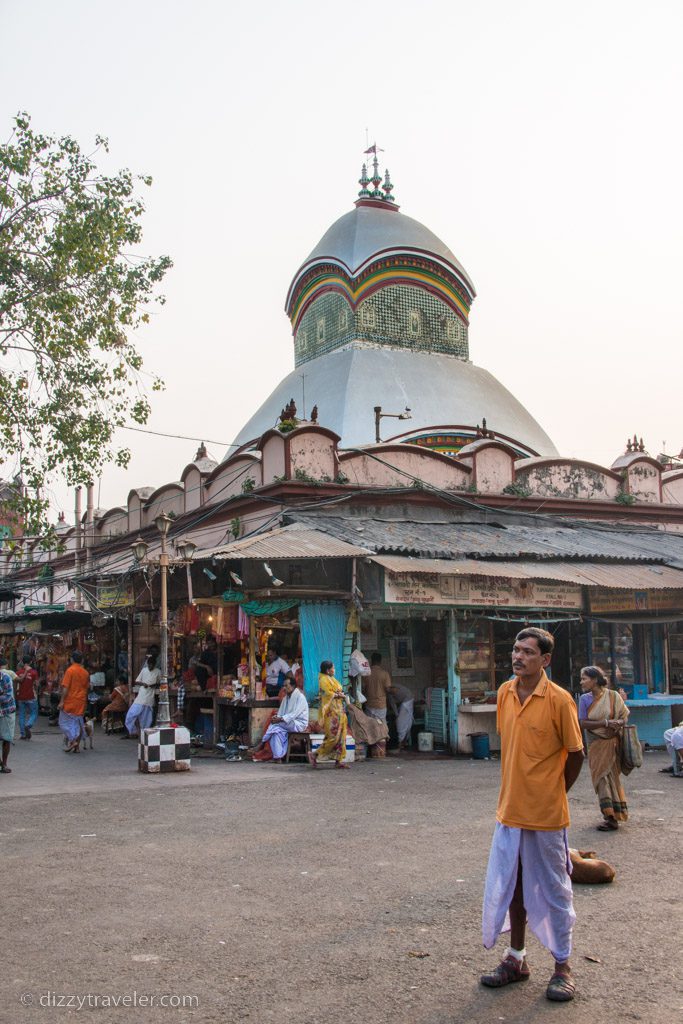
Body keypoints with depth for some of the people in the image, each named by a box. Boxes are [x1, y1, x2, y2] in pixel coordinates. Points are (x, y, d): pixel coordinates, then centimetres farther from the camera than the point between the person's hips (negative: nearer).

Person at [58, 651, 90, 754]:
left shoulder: (70, 670, -10)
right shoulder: (86, 672, 7)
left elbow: (65, 687, -14)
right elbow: (87, 687, 13)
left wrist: (62, 701, -11)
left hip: (70, 701, -5)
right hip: (81, 702, 5)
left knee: (65, 722, 6)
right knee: (78, 722, 10)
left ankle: (72, 740, -9)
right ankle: (77, 746, 10)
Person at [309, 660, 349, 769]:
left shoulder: (332, 679, 20)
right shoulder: (324, 679, -10)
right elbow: (328, 693, -18)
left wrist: (341, 695, 0)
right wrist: (340, 695, -7)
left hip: (339, 710, 10)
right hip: (331, 711, -10)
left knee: (341, 736, 6)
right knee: (333, 736, -12)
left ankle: (339, 761, 8)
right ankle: (314, 755, -4)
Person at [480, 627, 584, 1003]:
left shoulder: (559, 699, -15)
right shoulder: (504, 693, 1)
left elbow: (576, 754, -7)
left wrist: (553, 794, 2)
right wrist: (517, 790, 10)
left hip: (545, 815, -5)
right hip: (510, 810, 5)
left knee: (553, 890, 9)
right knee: (512, 886, 16)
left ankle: (562, 967, 25)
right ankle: (516, 959, 32)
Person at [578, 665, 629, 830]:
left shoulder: (613, 696, -6)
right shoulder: (584, 699, -2)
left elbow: (625, 716, 2)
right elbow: (583, 723, -9)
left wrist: (618, 723, -20)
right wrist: (606, 722, -18)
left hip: (610, 743, -2)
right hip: (595, 745, 3)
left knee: (609, 777, 0)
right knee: (601, 778, 7)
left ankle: (612, 817, 8)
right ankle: (611, 815, 20)